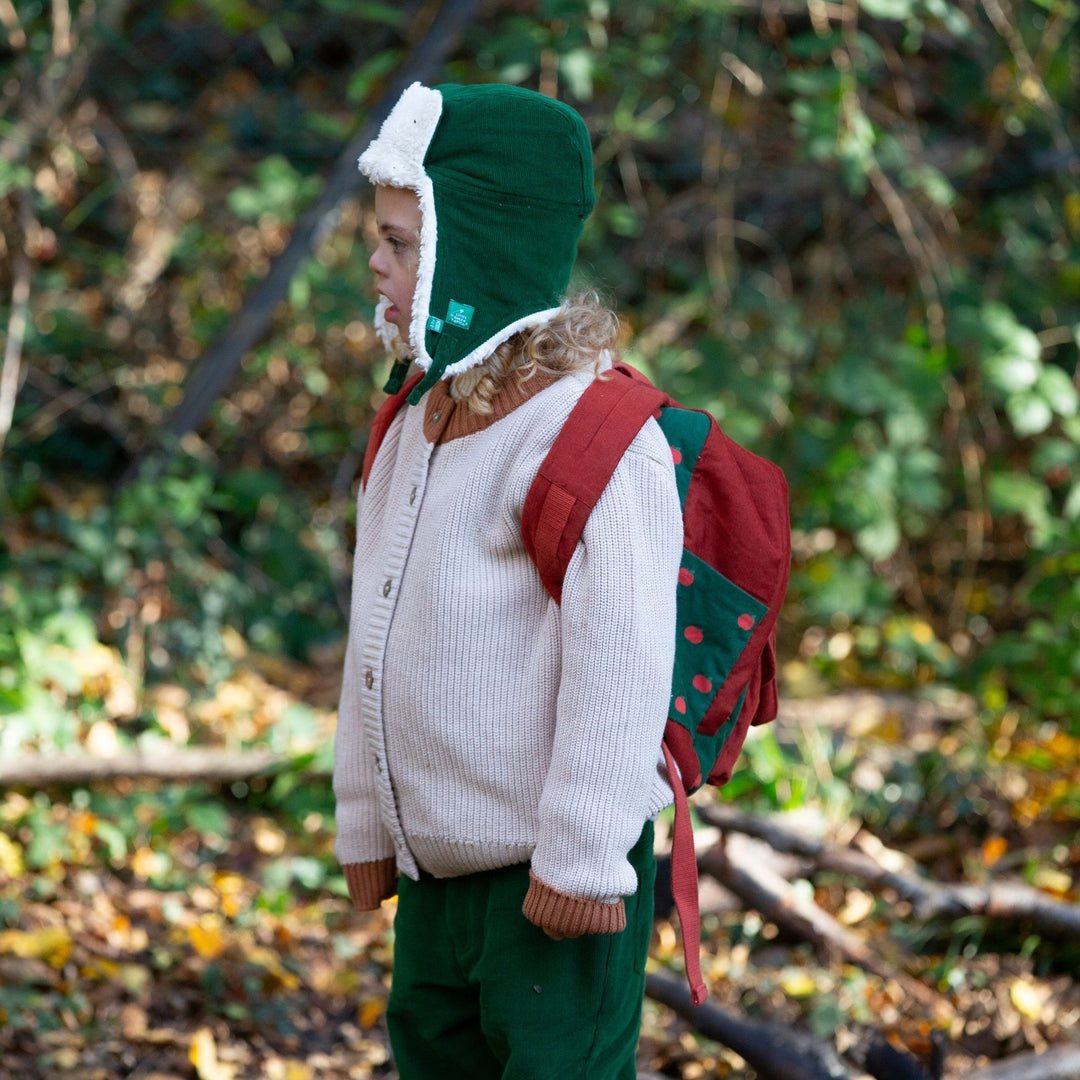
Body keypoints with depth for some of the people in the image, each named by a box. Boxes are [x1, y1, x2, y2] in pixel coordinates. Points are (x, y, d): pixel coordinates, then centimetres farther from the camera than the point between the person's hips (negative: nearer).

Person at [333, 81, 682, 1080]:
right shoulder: (421, 417, 10)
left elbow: (621, 660, -22)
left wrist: (582, 857, -20)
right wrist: (365, 821, 18)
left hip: (556, 880, -9)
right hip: (437, 869, 9)